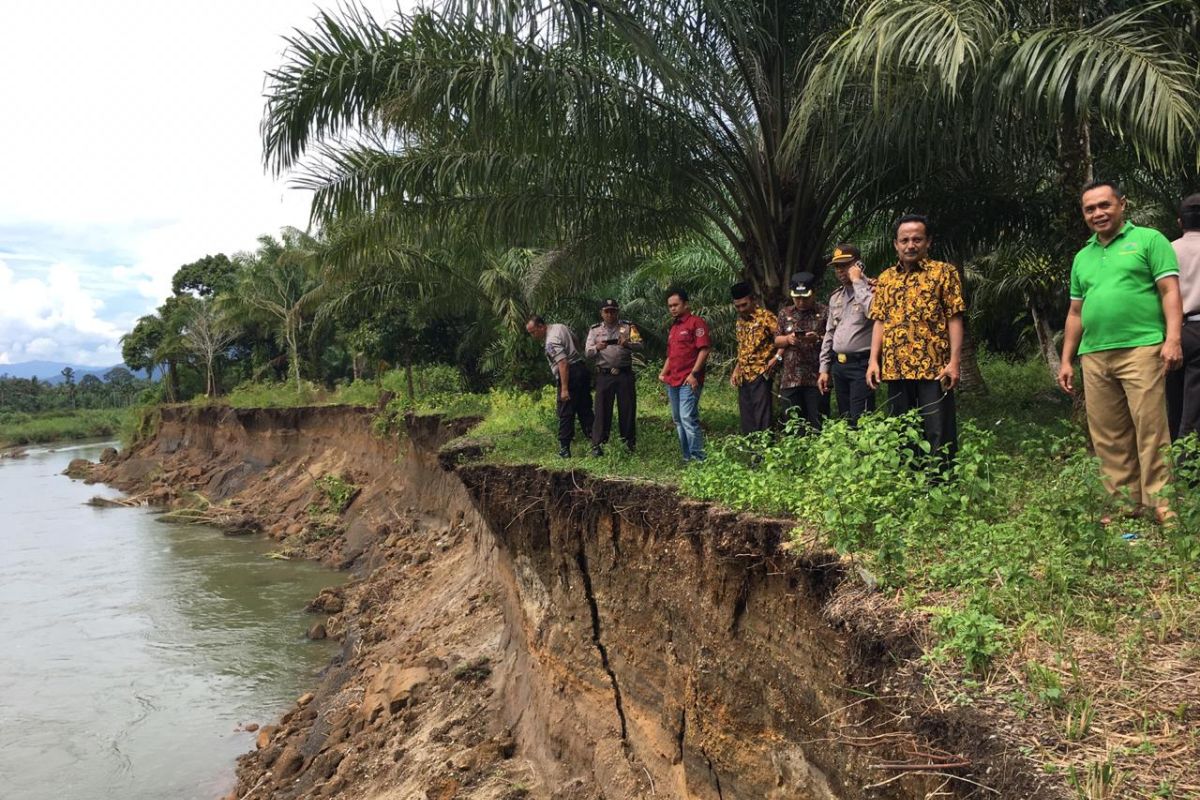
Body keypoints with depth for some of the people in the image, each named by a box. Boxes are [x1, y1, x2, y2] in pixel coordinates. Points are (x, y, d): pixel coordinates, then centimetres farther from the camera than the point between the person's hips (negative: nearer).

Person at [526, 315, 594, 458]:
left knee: (565, 413, -4)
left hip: (569, 375, -9)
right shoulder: (561, 327, 10)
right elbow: (576, 344, 23)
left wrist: (564, 389, -25)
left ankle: (564, 450, -1)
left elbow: (563, 364, -25)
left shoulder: (551, 341, -18)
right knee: (585, 410, 11)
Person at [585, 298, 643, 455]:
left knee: (628, 408, 5)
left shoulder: (628, 327, 6)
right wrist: (597, 348, -22)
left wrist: (627, 344, -25)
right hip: (604, 375, 0)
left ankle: (630, 441, 17)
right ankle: (597, 443, 2)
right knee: (602, 408, -1)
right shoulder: (594, 330, 8)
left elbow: (639, 345, -3)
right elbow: (588, 352, 1)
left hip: (625, 374, 0)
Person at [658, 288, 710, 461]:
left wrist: (694, 374, -19)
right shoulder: (673, 327, 21)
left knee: (688, 418, -15)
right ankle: (687, 457, 16)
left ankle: (698, 458, -10)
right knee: (678, 420, 10)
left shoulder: (696, 323, -4)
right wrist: (663, 373, 13)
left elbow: (704, 350, -13)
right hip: (672, 381, 9)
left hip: (688, 381, -9)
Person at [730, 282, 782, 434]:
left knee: (762, 416, -9)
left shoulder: (766, 317, -7)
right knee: (746, 416, 8)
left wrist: (776, 358, -19)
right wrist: (736, 370, 15)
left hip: (760, 374, -7)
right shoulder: (739, 322, 15)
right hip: (743, 376, 7)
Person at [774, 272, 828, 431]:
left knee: (817, 424, -1)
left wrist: (818, 338, -17)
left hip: (816, 377, -3)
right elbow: (776, 340, 15)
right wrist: (788, 339, -6)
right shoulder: (784, 313, 12)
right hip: (790, 379, 3)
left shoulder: (824, 313, 2)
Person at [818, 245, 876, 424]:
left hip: (861, 365, -8)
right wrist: (824, 368, 15)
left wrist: (857, 281, -17)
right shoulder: (835, 296, 17)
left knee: (860, 423, -11)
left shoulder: (871, 289, -6)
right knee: (844, 421, 11)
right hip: (838, 366, 8)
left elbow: (874, 312, -29)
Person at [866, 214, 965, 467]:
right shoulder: (885, 279, 14)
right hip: (895, 369, 4)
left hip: (934, 369, -4)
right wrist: (873, 360, 2)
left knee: (938, 434, -3)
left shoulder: (944, 272, 1)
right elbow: (879, 321, 12)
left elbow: (954, 319, -3)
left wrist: (954, 361, -12)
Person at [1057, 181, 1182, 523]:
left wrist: (1173, 339, -15)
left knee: (1150, 431, -7)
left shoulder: (1149, 240, 5)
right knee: (1108, 439, 6)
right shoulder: (1082, 257, 21)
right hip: (1094, 357, 6)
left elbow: (1170, 292, -3)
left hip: (1141, 349, -5)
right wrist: (1066, 360, 18)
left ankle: (1160, 504, -1)